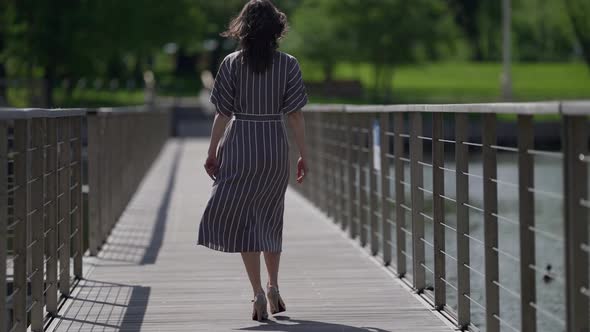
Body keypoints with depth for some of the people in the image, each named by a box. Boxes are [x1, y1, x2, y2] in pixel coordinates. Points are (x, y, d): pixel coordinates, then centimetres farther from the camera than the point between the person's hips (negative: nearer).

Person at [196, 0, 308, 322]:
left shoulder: (232, 64, -6)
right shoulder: (288, 65, -5)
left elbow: (223, 114, -5)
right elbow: (295, 115, -5)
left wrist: (212, 153, 4)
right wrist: (303, 156, 3)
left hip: (239, 148, -1)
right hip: (275, 148, 1)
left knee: (241, 221, 5)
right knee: (269, 218, 20)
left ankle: (258, 292, -5)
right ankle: (273, 286, 16)